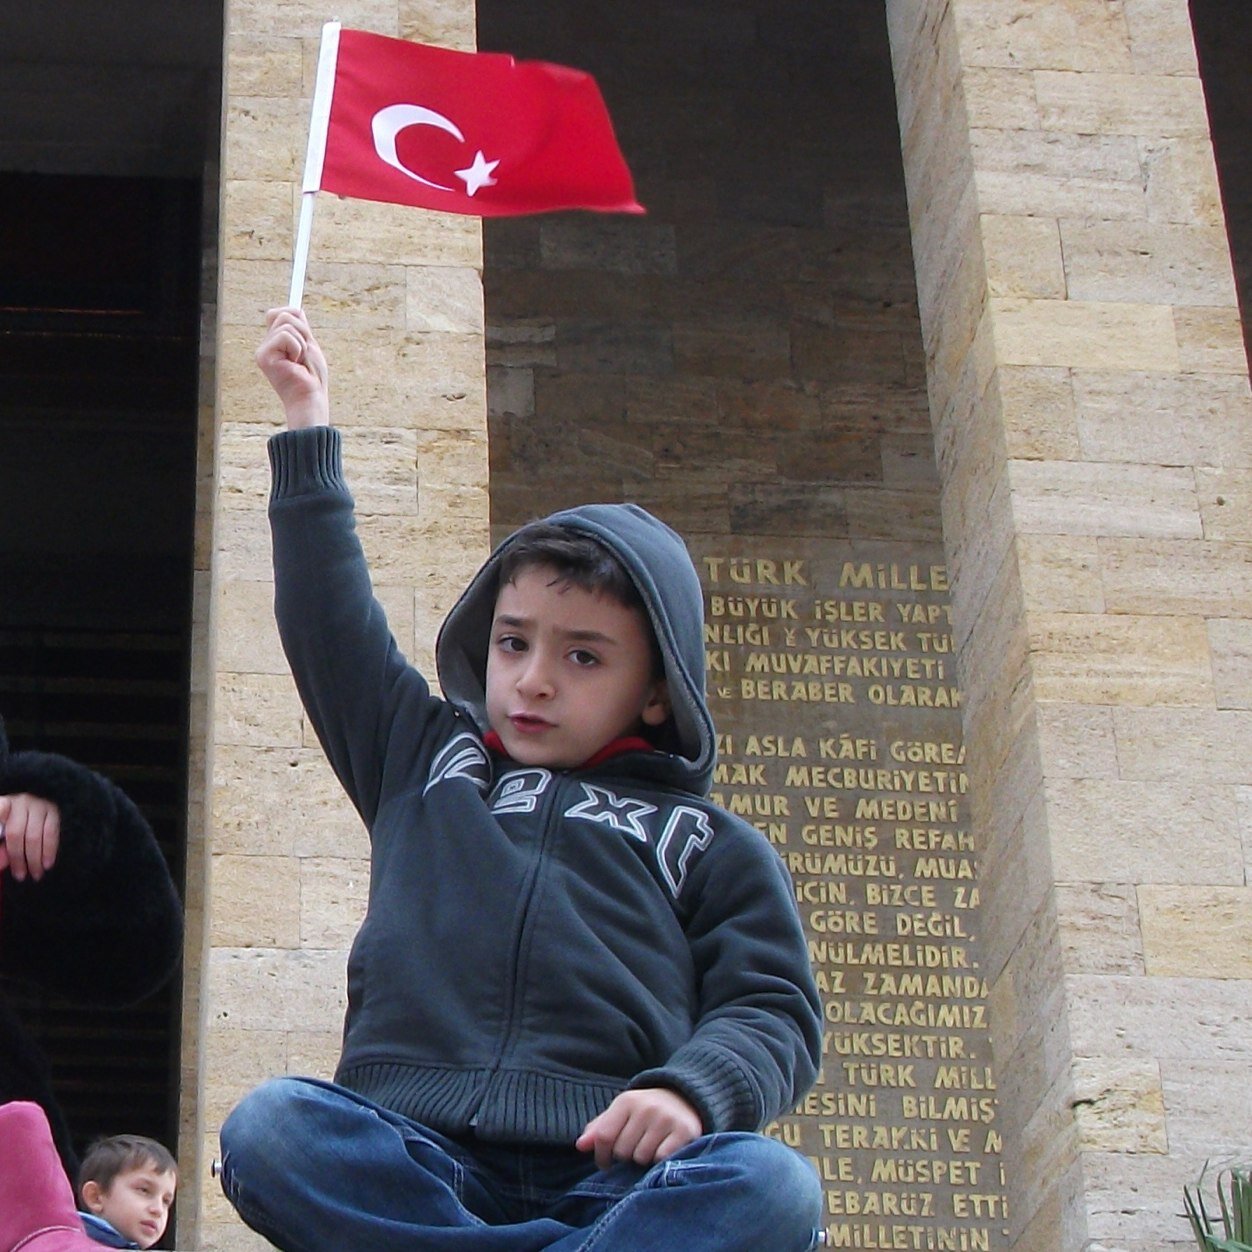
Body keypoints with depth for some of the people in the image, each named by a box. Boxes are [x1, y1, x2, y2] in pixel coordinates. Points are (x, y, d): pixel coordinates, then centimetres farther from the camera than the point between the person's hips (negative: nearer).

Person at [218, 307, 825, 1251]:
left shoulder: (707, 845, 22)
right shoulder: (426, 757, 29)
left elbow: (774, 1011, 11)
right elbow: (331, 617, 33)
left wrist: (693, 1091, -11)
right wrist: (309, 429, 33)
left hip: (611, 1173, -1)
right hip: (415, 1162, 2)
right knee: (269, 1127, -33)